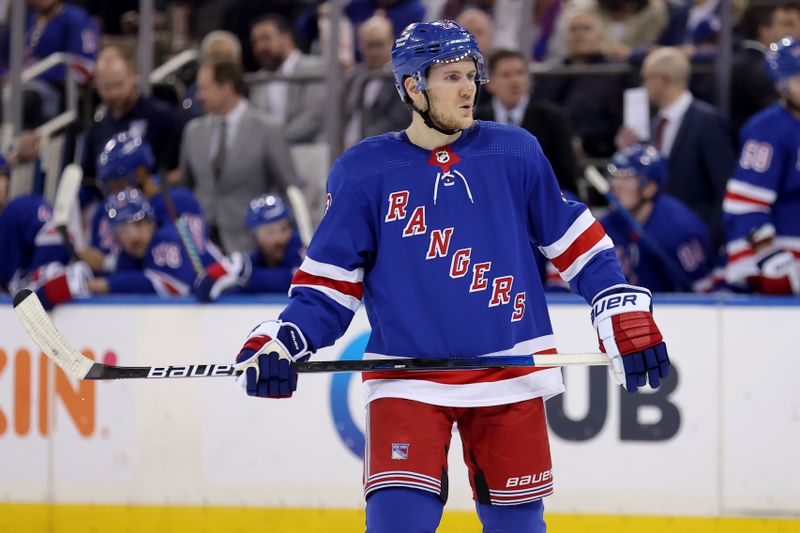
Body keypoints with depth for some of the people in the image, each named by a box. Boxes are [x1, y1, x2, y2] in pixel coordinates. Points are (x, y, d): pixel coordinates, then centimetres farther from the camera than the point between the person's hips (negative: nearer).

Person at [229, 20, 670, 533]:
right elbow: (330, 284, 2)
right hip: (408, 383, -2)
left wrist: (627, 315, 1)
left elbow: (577, 242, 9)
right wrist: (278, 343, -12)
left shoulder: (515, 153, 1)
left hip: (508, 375, 2)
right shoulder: (363, 172, -3)